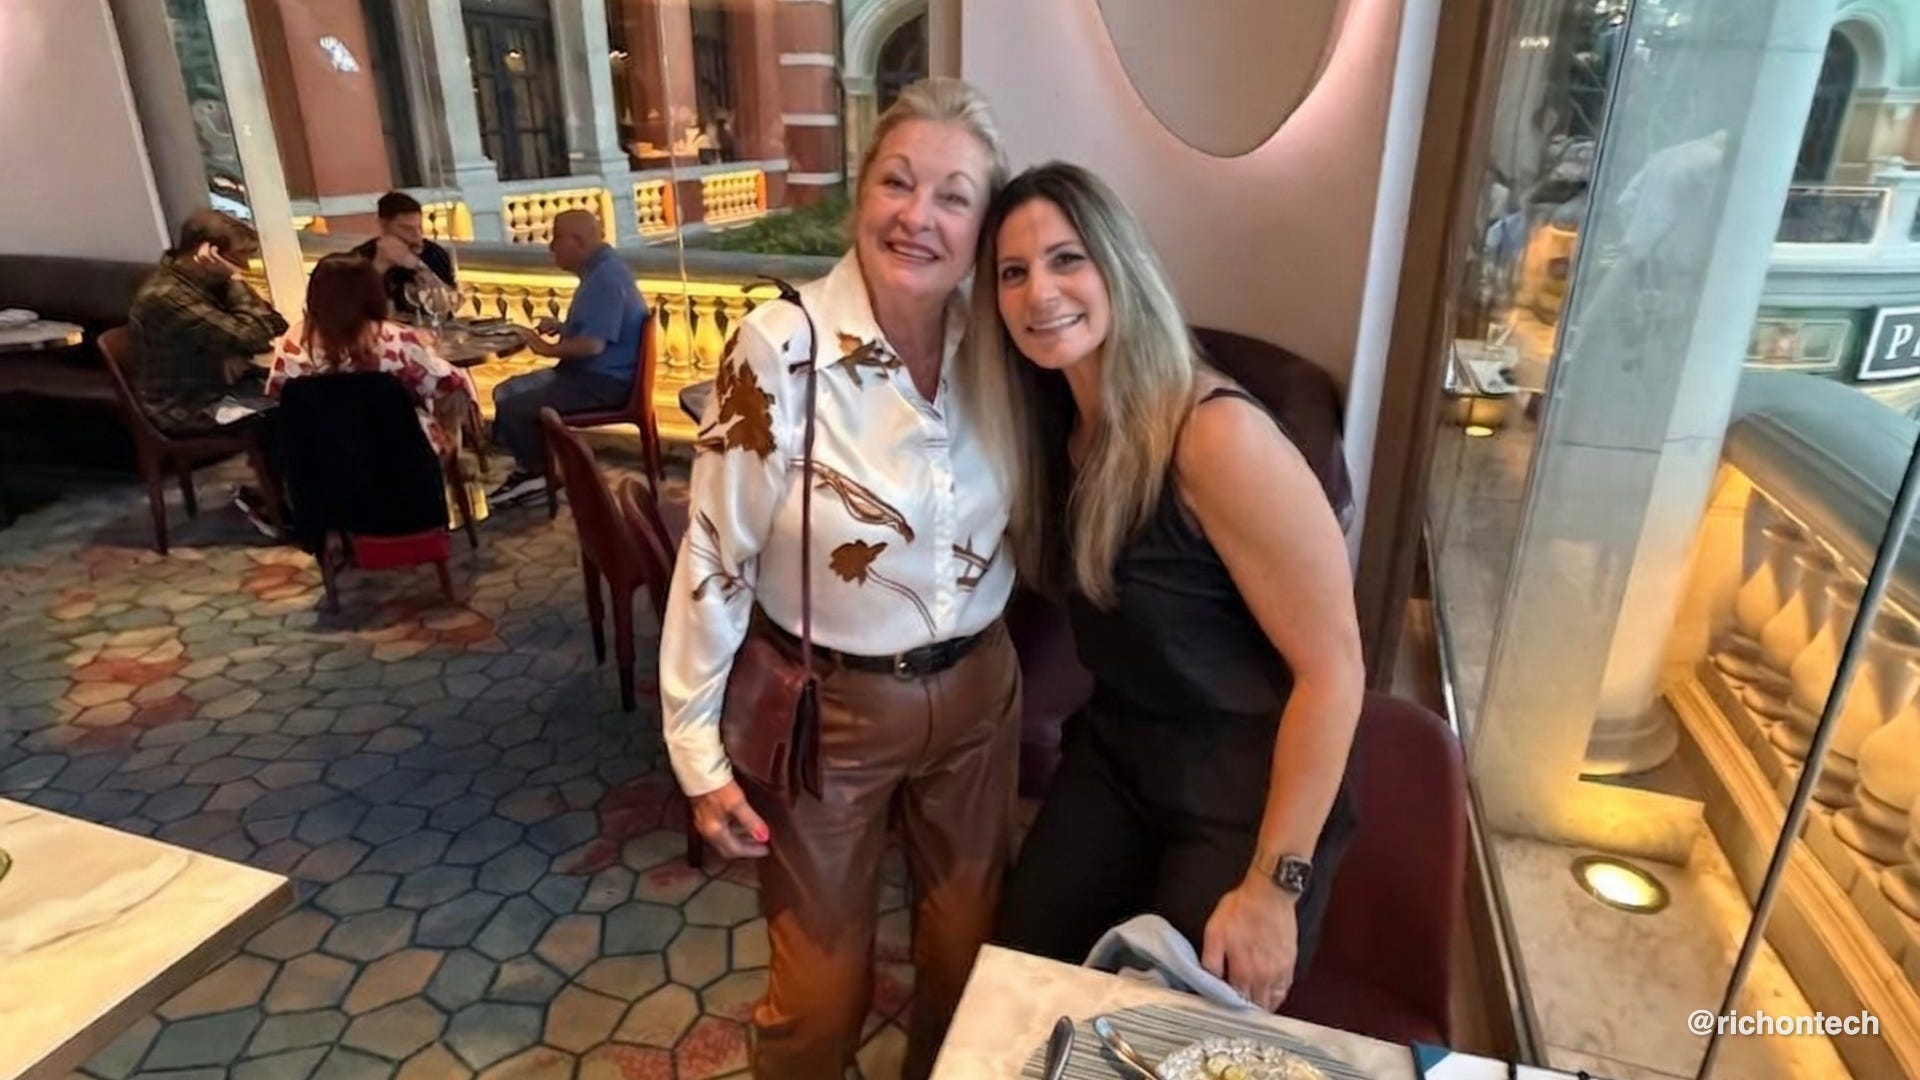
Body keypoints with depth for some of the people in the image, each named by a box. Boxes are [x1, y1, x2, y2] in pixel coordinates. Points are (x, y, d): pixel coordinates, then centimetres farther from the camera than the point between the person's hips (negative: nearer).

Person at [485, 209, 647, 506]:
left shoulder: (605, 277, -22)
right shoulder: (600, 269, 12)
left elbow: (593, 343, -30)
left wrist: (548, 349, -14)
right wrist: (562, 328, 9)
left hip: (604, 381, -11)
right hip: (590, 373, 11)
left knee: (512, 408, -15)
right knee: (506, 392, 14)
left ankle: (538, 474, 6)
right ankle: (530, 467, 17)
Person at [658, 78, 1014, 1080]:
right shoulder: (781, 350, -21)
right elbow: (716, 555, -14)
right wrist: (698, 748, -9)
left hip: (977, 694, 4)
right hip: (826, 708, -4)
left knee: (967, 952, 23)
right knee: (821, 982, 16)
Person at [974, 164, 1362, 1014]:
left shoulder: (1217, 437, -27)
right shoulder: (1059, 424, -3)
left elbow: (1333, 667, -23)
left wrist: (1274, 883, -19)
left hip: (1246, 782, -6)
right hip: (1114, 750, 7)